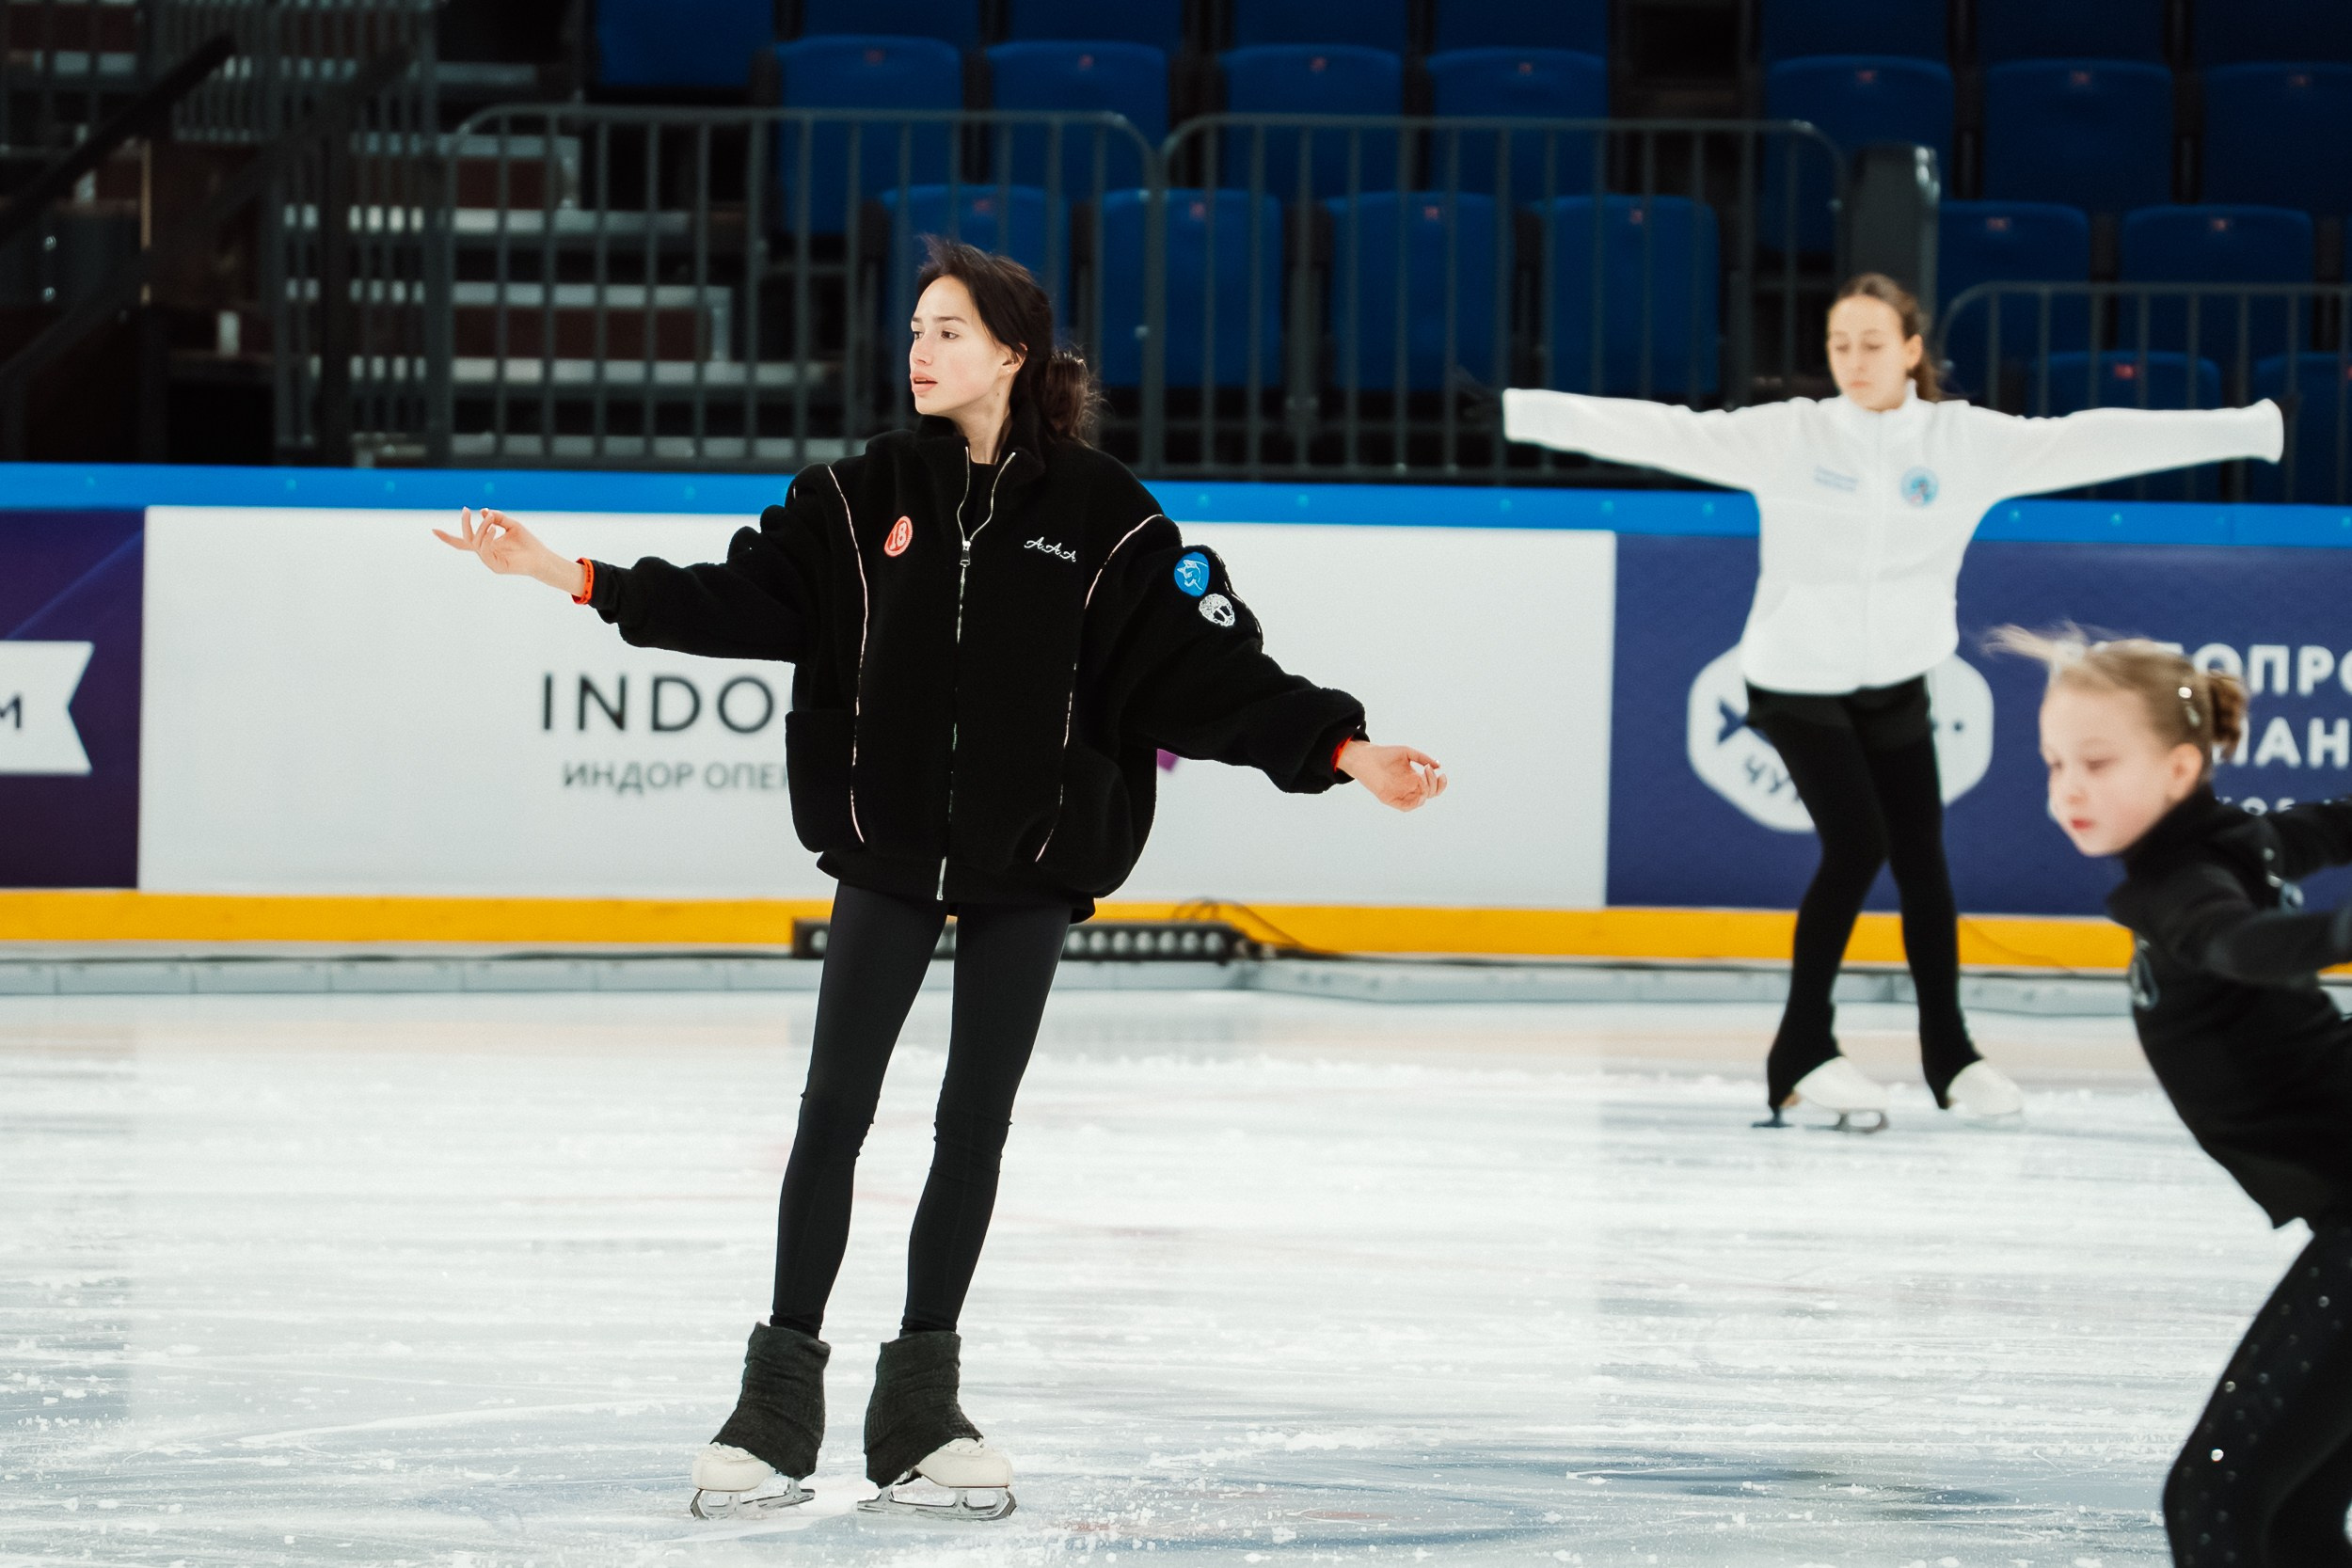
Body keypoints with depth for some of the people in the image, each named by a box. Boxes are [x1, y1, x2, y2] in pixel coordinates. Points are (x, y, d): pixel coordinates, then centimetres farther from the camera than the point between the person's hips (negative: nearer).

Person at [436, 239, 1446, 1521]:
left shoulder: (1098, 513, -5)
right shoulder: (868, 495, 1)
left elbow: (1211, 666, -6)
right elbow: (743, 597, -1)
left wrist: (1342, 748, -16)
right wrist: (573, 577, -10)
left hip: (1027, 858, -1)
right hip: (889, 849, 1)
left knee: (976, 1124, 6)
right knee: (835, 1109, -2)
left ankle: (918, 1413, 16)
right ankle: (778, 1403, 5)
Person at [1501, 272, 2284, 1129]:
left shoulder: (1964, 440, -6)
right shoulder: (1786, 434, -11)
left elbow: (2090, 442, -9)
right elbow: (1664, 433, -18)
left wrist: (2248, 430, -13)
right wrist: (1526, 413, -28)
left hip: (1896, 681, 3)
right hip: (1798, 680, -3)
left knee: (1922, 859, 5)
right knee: (1856, 843, -14)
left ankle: (1950, 1055, 22)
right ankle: (1802, 1051, -1)